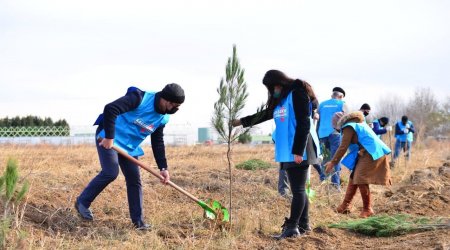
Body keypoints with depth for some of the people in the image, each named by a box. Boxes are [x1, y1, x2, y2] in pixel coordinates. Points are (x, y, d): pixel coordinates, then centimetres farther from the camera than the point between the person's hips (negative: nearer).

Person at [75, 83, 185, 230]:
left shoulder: (163, 118, 1)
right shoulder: (140, 98, -23)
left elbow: (158, 143, 10)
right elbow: (110, 109, -30)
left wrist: (163, 168, 2)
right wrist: (109, 137, -28)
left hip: (129, 147, 8)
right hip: (108, 139, -7)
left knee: (135, 180, 2)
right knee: (110, 173, -20)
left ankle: (138, 221, 9)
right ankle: (82, 202, 0)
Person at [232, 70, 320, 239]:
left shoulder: (297, 94, -12)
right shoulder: (279, 100, 16)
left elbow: (303, 124, -17)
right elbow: (264, 115, 30)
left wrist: (298, 151, -21)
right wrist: (242, 121, 33)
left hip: (299, 151, -9)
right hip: (288, 152, 9)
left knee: (298, 189, -4)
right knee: (298, 189, 12)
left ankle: (292, 227, -1)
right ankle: (304, 224, 19)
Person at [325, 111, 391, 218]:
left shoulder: (348, 127, -7)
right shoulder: (358, 123, 22)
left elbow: (343, 147, -12)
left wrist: (333, 162, -8)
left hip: (371, 154, -11)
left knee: (361, 179, -11)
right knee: (354, 177, 14)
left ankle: (367, 209, -4)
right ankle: (345, 205, 18)